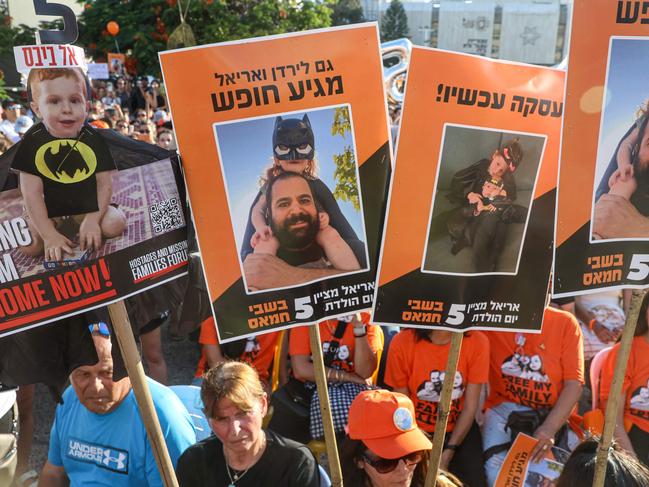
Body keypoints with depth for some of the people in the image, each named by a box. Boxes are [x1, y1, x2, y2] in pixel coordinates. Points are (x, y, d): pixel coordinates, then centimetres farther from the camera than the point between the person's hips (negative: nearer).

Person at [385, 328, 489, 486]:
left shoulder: (477, 342, -16)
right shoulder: (402, 343, -17)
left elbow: (470, 407, -9)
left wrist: (448, 453, -14)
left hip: (460, 428, 1)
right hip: (416, 430, -1)